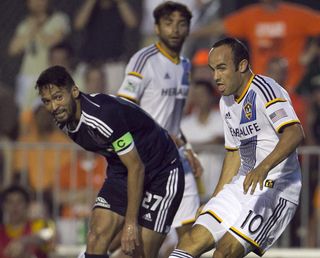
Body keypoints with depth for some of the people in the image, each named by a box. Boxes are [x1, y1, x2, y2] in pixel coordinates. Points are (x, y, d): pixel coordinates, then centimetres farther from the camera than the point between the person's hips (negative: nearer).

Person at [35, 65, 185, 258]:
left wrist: (131, 223, -22)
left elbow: (136, 168, -25)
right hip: (121, 174, 7)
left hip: (161, 174, -7)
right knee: (96, 239, -11)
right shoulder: (65, 121, -4)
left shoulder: (105, 115, -31)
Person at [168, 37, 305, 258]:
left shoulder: (264, 89, -14)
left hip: (276, 190, -9)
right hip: (242, 186, 9)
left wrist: (263, 167, -43)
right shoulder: (227, 102, 15)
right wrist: (215, 201, 24)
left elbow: (295, 133, -29)